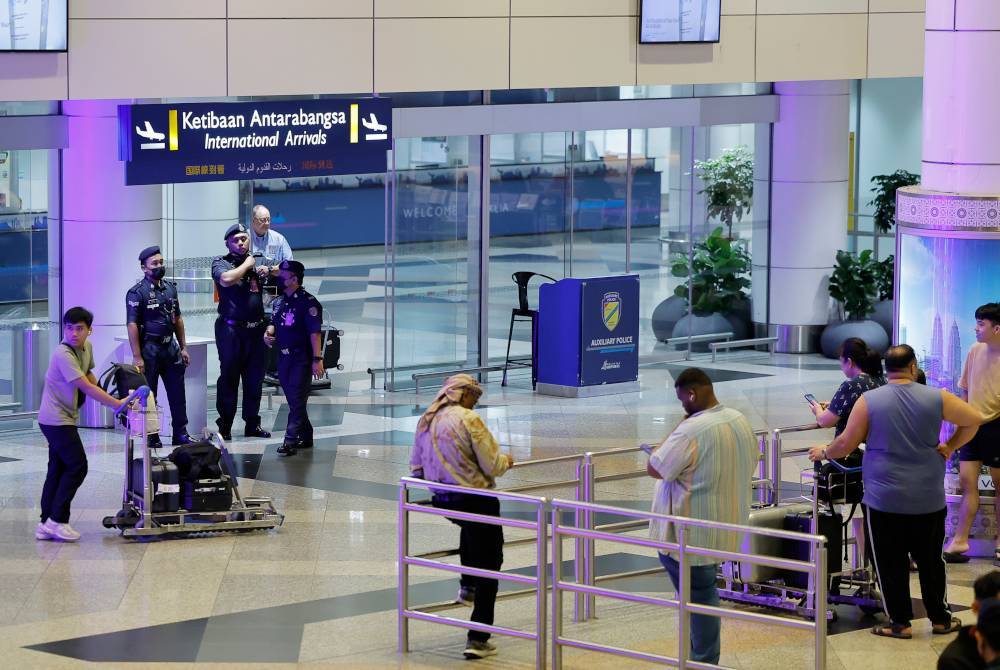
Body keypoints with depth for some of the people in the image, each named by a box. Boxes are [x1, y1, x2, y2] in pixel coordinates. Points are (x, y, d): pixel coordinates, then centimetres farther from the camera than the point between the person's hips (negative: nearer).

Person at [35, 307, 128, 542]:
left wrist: (103, 396, 9)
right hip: (56, 419, -9)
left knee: (57, 470, 9)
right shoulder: (63, 354, -23)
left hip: (65, 419, 9)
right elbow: (86, 387, -27)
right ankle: (57, 520, -7)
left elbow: (88, 375, 24)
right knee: (77, 466, -11)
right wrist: (116, 403, -28)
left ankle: (47, 523, 11)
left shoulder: (86, 346, 6)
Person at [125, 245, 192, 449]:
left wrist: (183, 347, 13)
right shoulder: (137, 293, -10)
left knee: (177, 393, 7)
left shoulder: (170, 287, 10)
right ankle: (151, 437, 9)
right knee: (149, 395, 2)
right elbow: (132, 325, -15)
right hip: (149, 349, -6)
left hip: (170, 347, 6)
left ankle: (180, 433, 15)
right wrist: (137, 357, -19)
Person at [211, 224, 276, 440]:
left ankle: (252, 424, 19)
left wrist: (269, 270, -2)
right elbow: (226, 279, -22)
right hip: (230, 329, -5)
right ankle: (225, 425, 3)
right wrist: (247, 265, -9)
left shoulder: (257, 262, 13)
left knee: (255, 378, 10)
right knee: (229, 377, -2)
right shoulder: (220, 263, -1)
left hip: (256, 329, 5)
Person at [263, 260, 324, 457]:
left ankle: (290, 441, -11)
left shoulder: (308, 302, -13)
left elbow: (315, 332, -17)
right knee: (293, 399, 12)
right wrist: (268, 332, 3)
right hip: (283, 357, 8)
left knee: (296, 400, -9)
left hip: (302, 358, -8)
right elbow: (274, 322, 26)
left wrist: (317, 359, -22)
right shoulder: (279, 302, 12)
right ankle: (306, 437, 22)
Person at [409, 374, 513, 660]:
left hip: (441, 501, 7)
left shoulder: (425, 422, 5)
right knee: (489, 565, 5)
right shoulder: (469, 420, -15)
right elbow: (492, 466, -16)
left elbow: (416, 469, 11)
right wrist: (506, 461, 6)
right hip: (475, 501, -7)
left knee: (470, 527, 40)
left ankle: (467, 587, 36)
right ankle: (478, 640, 2)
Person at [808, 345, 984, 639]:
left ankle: (900, 623, 9)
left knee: (891, 564, 7)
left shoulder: (869, 401, -8)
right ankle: (940, 618, 22)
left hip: (885, 501, -2)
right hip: (929, 500, 2)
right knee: (931, 560, 15)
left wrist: (823, 453, 15)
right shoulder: (936, 398, -3)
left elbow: (846, 444, -4)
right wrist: (950, 447, 12)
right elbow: (975, 419, 1)